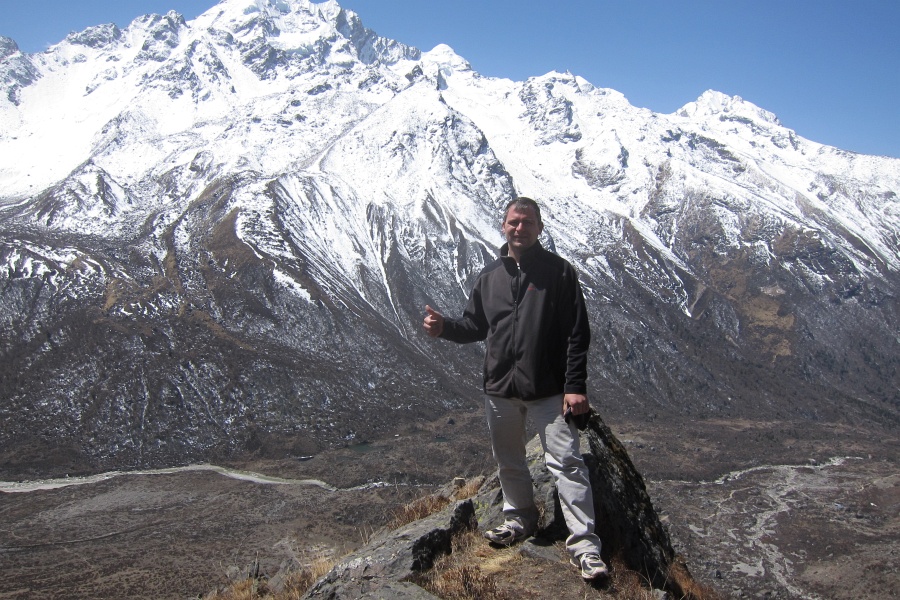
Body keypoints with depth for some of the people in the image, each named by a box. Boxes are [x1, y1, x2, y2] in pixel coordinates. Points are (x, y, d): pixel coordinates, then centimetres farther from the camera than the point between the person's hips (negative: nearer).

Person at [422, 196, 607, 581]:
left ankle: (584, 544, 0)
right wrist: (444, 328, -4)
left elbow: (578, 333, -6)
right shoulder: (489, 276, 10)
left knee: (566, 462, -7)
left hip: (549, 390, -5)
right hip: (499, 390, 5)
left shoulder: (559, 271, -3)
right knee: (508, 462, 17)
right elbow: (475, 326, 17)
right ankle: (519, 519, 38)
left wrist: (575, 386, -13)